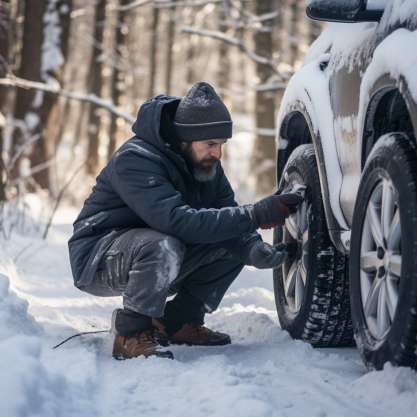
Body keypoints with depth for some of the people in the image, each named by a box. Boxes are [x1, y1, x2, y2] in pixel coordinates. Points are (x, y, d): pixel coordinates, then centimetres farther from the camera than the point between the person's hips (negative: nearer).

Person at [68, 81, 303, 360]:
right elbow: (178, 221, -40)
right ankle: (131, 335, -20)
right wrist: (255, 216, -43)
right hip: (97, 261, -8)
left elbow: (228, 218, -3)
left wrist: (255, 248, -27)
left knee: (235, 243, -7)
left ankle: (177, 322, 3)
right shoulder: (134, 159, -27)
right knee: (163, 247, -38)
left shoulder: (204, 161, 0)